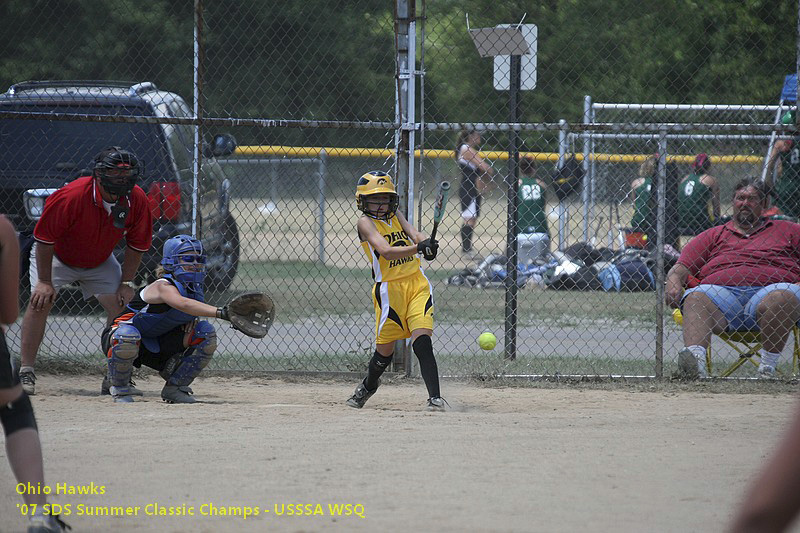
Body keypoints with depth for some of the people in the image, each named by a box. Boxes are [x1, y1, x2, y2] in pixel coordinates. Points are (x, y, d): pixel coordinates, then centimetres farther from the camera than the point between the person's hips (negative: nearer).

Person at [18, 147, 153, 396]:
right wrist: (45, 281, -23)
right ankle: (26, 373, -19)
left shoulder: (137, 200, -22)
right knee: (40, 300, -23)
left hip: (100, 262, 4)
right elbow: (44, 238, -25)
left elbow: (136, 245, -6)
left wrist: (126, 283, -9)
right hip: (56, 256, -4)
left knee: (121, 307, -8)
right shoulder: (70, 197, -36)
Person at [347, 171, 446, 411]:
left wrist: (426, 242, -29)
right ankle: (369, 385, 36)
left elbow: (415, 234, -4)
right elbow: (385, 251, -22)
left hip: (417, 285, 3)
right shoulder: (366, 222, -7)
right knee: (385, 351, 7)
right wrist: (418, 248, -35)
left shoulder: (396, 216, 12)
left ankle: (435, 397, -16)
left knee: (422, 343, -13)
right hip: (389, 290, -3)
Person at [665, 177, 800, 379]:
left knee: (782, 298, -37)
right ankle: (695, 359, -55)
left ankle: (767, 370, -38)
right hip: (721, 291, 1)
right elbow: (681, 268, 20)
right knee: (696, 298, -31)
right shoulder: (713, 236, 30)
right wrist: (673, 284, -3)